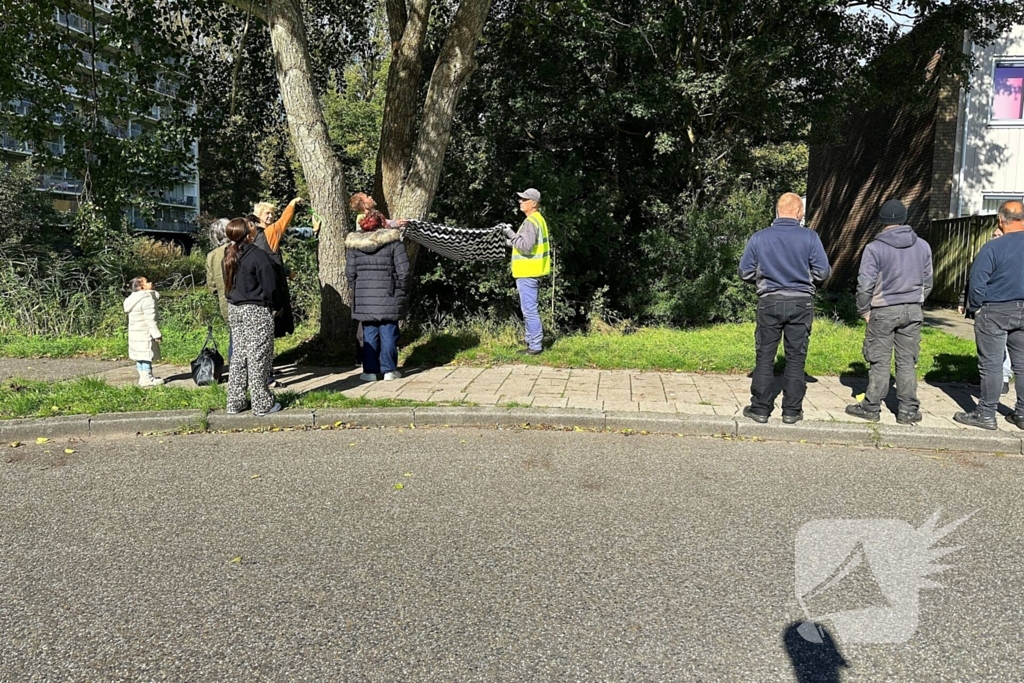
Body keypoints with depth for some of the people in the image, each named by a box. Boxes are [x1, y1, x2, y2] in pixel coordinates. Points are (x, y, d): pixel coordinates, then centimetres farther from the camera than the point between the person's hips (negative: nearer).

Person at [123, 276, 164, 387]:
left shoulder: (135, 298, 15)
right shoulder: (147, 298, -16)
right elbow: (150, 319, -20)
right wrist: (156, 334, -18)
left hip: (135, 332, 10)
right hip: (145, 333, -10)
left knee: (140, 355, 14)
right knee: (147, 355, -5)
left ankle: (143, 377, 21)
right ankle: (147, 378, -4)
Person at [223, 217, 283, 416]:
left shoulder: (229, 256, 7)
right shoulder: (258, 255, -16)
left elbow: (228, 284, 15)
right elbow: (270, 286, -14)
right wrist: (276, 306, 0)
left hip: (234, 310, 7)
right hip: (257, 311, -7)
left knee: (239, 356, 14)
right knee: (258, 358, -1)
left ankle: (235, 402, 19)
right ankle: (262, 405, 6)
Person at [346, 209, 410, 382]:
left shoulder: (354, 244, 3)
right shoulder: (393, 241, -3)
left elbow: (350, 272, 3)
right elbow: (403, 270, -5)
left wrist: (356, 289, 16)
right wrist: (402, 289, 7)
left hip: (364, 297, 2)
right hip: (388, 296, -2)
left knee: (369, 334, 8)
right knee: (388, 332, 5)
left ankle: (370, 370, 9)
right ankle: (389, 370, 9)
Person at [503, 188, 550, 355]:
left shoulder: (530, 222, -17)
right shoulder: (539, 219, 17)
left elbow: (526, 246, -25)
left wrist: (511, 234, -16)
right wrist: (515, 242, 16)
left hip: (527, 273, -11)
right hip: (533, 271, 11)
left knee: (530, 310, -7)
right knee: (531, 310, 18)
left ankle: (535, 346, -4)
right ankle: (534, 341, 28)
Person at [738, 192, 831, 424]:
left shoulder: (758, 238, -3)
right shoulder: (810, 237, -5)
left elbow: (745, 273, 1)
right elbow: (823, 272, -3)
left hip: (769, 302, 0)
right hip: (801, 303, 0)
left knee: (765, 357, 8)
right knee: (796, 358, 8)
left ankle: (760, 408, 11)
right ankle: (792, 410, 13)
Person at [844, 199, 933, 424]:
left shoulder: (874, 248, -11)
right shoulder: (923, 246, 5)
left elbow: (865, 285, -11)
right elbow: (927, 282, 11)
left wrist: (864, 310, 1)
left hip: (883, 311, -4)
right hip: (913, 311, 4)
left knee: (879, 362, 2)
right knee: (907, 361, 8)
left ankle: (871, 407, 8)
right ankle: (908, 410, 12)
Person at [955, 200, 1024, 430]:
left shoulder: (993, 248, -16)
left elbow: (977, 282, -15)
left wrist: (975, 307, -1)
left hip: (995, 312, -5)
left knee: (991, 365, 0)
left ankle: (986, 414, 4)